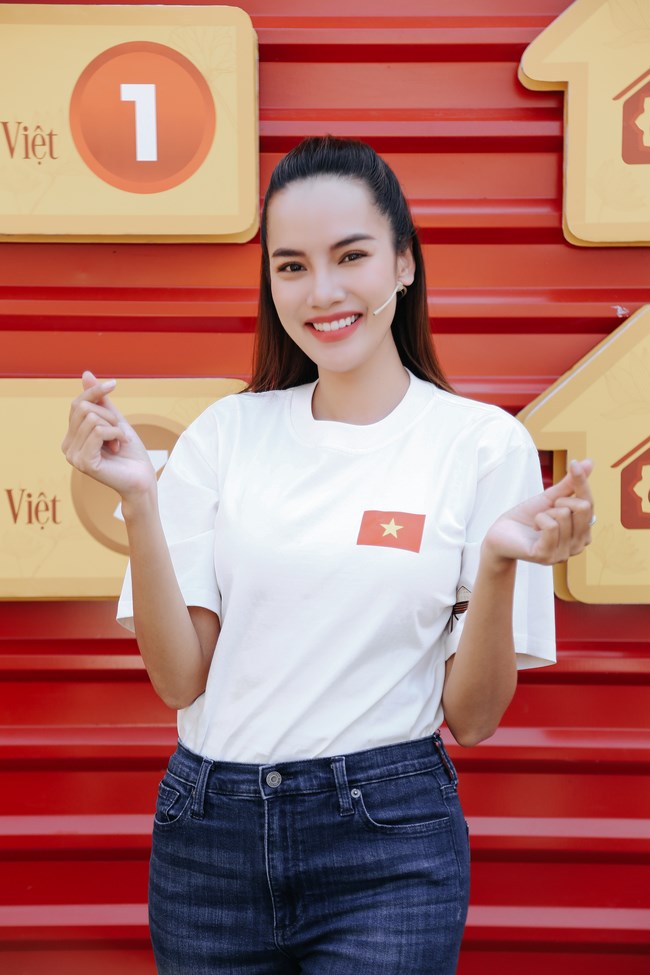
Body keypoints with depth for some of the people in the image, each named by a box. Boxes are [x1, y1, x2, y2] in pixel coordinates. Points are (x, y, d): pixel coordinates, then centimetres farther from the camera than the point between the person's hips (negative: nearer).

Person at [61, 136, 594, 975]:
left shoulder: (482, 443, -6)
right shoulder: (227, 431, 1)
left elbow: (472, 718, -5)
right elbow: (180, 678, -3)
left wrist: (499, 567, -21)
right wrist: (139, 501, -13)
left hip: (387, 842, -2)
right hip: (208, 831, 3)